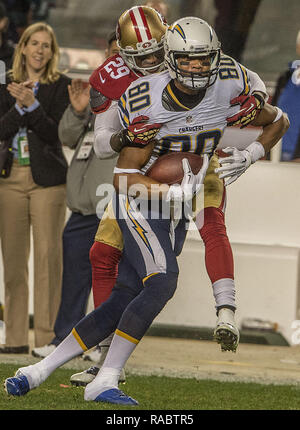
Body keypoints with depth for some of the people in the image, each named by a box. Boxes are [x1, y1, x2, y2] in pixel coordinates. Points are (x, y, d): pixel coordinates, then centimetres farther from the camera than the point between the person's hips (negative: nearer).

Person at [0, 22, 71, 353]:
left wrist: (32, 104, -20)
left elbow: (55, 133, -9)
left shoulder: (60, 86, 1)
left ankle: (47, 336, -5)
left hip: (47, 179, -3)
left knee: (48, 254, -7)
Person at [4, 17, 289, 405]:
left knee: (123, 302, -2)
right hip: (140, 199, -5)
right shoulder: (147, 104, -20)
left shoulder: (228, 89, -8)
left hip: (175, 213, 5)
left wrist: (248, 156, -6)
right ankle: (104, 382, -20)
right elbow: (124, 178, -17)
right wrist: (175, 192, -29)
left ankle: (39, 370, 5)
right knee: (162, 280, -26)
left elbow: (277, 122, 10)